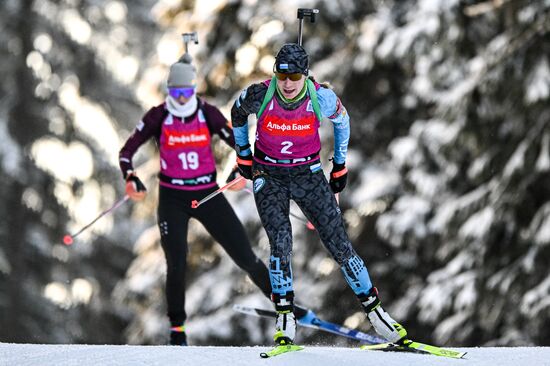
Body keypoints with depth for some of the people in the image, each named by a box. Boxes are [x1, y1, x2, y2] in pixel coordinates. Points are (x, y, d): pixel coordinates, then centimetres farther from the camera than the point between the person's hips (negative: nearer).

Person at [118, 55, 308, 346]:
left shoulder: (208, 114, -5)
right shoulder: (158, 117, -7)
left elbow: (237, 142, -2)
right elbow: (127, 151, -3)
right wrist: (130, 179, -21)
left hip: (208, 194, 1)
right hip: (172, 199, -1)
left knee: (245, 257, -1)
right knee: (177, 265, -12)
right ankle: (177, 329, 5)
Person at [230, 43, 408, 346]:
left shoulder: (321, 98, -18)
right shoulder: (259, 96, -19)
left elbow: (341, 119, 6)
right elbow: (237, 114, 5)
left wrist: (340, 165, 11)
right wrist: (243, 155, 11)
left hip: (308, 176, 0)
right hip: (268, 176, 0)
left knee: (339, 244, -3)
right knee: (280, 243, -17)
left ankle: (374, 310, 9)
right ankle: (285, 318, -3)